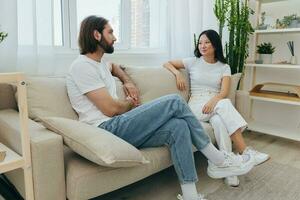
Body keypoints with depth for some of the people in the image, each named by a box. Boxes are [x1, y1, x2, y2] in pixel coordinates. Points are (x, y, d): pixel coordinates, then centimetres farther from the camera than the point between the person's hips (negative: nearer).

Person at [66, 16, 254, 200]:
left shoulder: (98, 62, 19)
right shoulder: (83, 65, -10)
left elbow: (113, 66, 44)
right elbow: (111, 108, -16)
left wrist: (128, 82, 23)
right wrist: (132, 103, 6)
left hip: (119, 128, 9)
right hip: (108, 130, -9)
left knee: (178, 126, -11)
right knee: (175, 102, -17)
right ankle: (218, 160, -3)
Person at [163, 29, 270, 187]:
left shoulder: (224, 67, 10)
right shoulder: (193, 62, 10)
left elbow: (224, 92, -4)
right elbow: (166, 64, 13)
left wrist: (213, 100, -27)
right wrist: (178, 73, -8)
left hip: (216, 104, 2)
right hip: (196, 106, -1)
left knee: (219, 121, -37)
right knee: (224, 104, -34)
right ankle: (245, 151, -36)